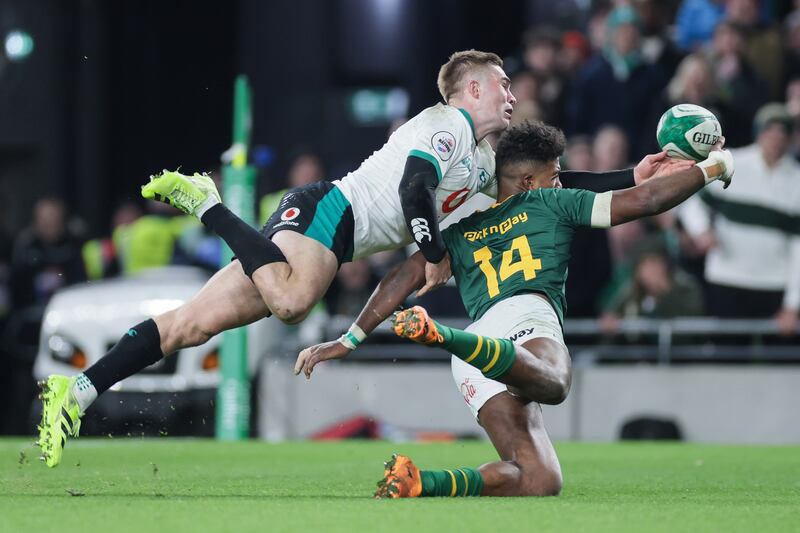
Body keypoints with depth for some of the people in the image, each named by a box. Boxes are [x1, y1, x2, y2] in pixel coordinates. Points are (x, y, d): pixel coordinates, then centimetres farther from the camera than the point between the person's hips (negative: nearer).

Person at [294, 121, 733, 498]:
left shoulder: (457, 228, 34)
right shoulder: (552, 203, 24)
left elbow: (404, 278, 23)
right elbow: (644, 200, 21)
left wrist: (349, 339, 25)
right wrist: (711, 168, 34)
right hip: (527, 318, -5)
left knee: (539, 481, -6)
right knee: (552, 383, -41)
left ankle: (413, 483, -25)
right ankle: (442, 334, -61)